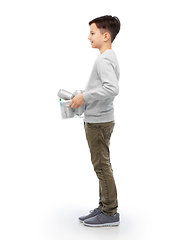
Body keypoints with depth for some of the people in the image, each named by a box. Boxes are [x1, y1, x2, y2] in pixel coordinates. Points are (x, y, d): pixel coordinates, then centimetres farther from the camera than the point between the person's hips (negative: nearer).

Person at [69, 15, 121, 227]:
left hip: (98, 122, -10)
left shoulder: (104, 60, -18)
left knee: (101, 166, -2)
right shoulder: (110, 58, 14)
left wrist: (84, 96, -23)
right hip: (99, 120, 10)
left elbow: (112, 88, -32)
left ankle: (110, 213, 9)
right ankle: (104, 207, 27)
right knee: (103, 165, 15)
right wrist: (84, 97, 12)